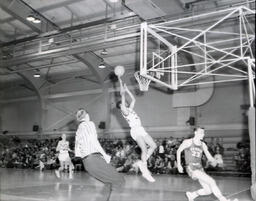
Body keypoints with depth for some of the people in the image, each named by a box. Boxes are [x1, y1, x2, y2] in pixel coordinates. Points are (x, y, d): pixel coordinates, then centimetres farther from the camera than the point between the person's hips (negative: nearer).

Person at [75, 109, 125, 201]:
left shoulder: (78, 130, 24)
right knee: (119, 180, -6)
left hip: (86, 162, 9)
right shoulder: (89, 124, 2)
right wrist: (105, 155, -7)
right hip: (94, 158, -9)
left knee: (109, 182, 19)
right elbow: (93, 141, -12)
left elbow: (78, 150, 20)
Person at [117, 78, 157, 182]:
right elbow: (123, 99, -14)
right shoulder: (124, 110, -2)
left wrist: (126, 89, 25)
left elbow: (133, 99, 26)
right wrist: (122, 91, -10)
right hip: (135, 131, -9)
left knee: (153, 146, 3)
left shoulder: (130, 109, 20)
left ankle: (142, 163, 11)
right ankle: (145, 171, -11)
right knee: (144, 150, -18)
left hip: (141, 130, 9)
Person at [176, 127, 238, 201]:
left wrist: (213, 160, -16)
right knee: (211, 181, -19)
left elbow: (209, 156, 8)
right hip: (191, 168, -6)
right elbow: (179, 151, 4)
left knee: (208, 190, 1)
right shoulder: (188, 142, -4)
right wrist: (179, 165, -2)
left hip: (200, 168, 6)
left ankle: (191, 195, 20)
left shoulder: (203, 145, 10)